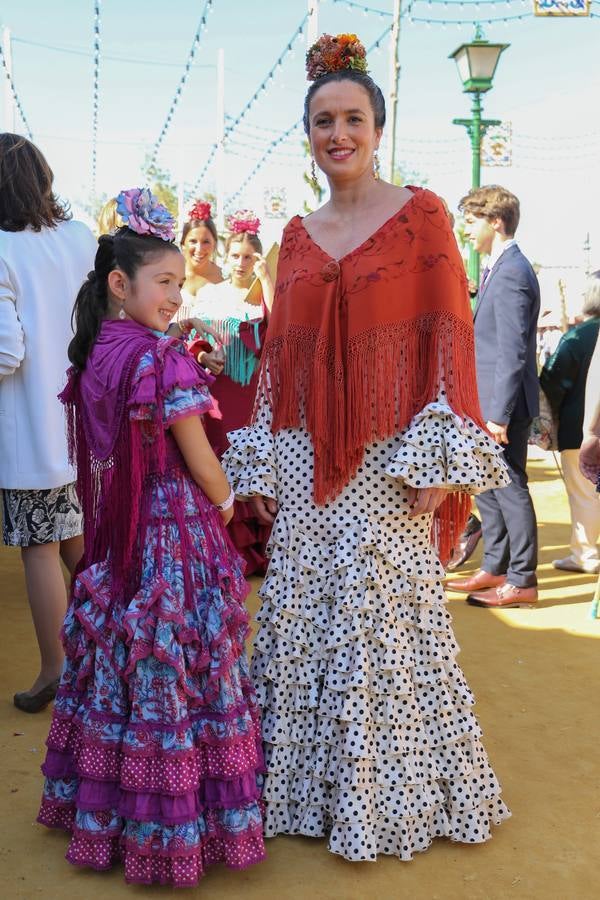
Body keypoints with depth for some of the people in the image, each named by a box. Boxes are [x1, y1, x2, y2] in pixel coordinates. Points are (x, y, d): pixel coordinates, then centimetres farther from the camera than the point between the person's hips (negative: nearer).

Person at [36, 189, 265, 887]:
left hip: (116, 534, 8)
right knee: (174, 669, 2)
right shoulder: (162, 358, -17)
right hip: (176, 532, -8)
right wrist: (227, 503, 4)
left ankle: (104, 809, 31)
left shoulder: (93, 354, 5)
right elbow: (199, 462, -13)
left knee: (118, 664, 16)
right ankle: (173, 818, 13)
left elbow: (102, 451, 11)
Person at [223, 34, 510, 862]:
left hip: (387, 460, -4)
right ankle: (312, 785, 27)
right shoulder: (298, 235, 12)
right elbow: (278, 352, 11)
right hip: (304, 462, 5)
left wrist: (439, 461, -13)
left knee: (385, 626, 3)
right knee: (303, 623, 10)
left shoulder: (420, 215, -1)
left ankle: (392, 795, 23)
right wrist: (259, 467, 8)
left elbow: (450, 335, -6)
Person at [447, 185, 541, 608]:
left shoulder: (510, 273, -17)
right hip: (490, 399, 10)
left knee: (509, 487, -2)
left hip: (504, 403, -10)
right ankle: (494, 569, 26)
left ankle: (522, 581, 8)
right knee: (487, 485, 16)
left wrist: (499, 414, -22)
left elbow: (512, 351, -22)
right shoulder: (502, 268, 14)